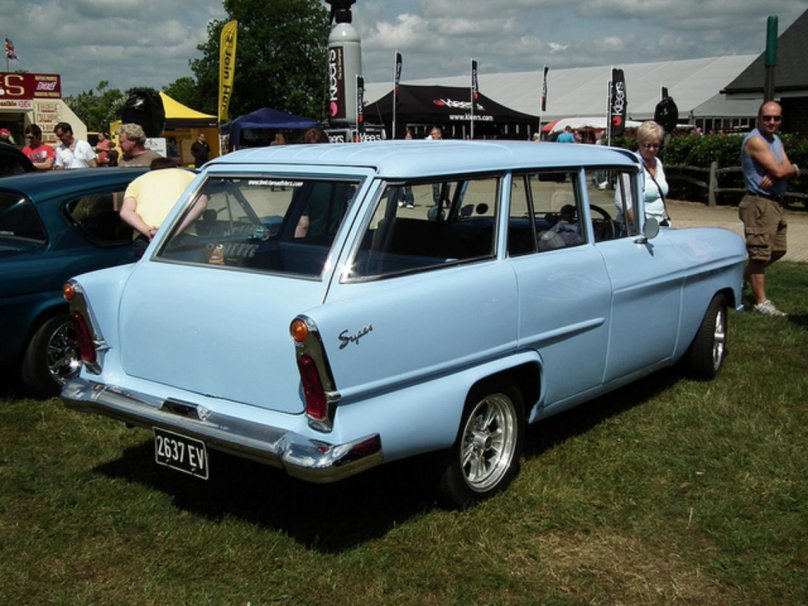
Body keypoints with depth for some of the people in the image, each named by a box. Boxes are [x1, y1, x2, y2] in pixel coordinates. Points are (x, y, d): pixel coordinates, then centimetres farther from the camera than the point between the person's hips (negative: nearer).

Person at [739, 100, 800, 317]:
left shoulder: (776, 139, 16)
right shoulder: (755, 140, -13)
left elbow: (787, 170, 4)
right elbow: (779, 170, -19)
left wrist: (778, 174, -16)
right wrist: (793, 168, 0)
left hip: (775, 203, 9)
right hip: (759, 203, -9)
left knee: (777, 250, 18)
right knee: (760, 253, -5)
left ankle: (745, 276, 34)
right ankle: (760, 302, 1)